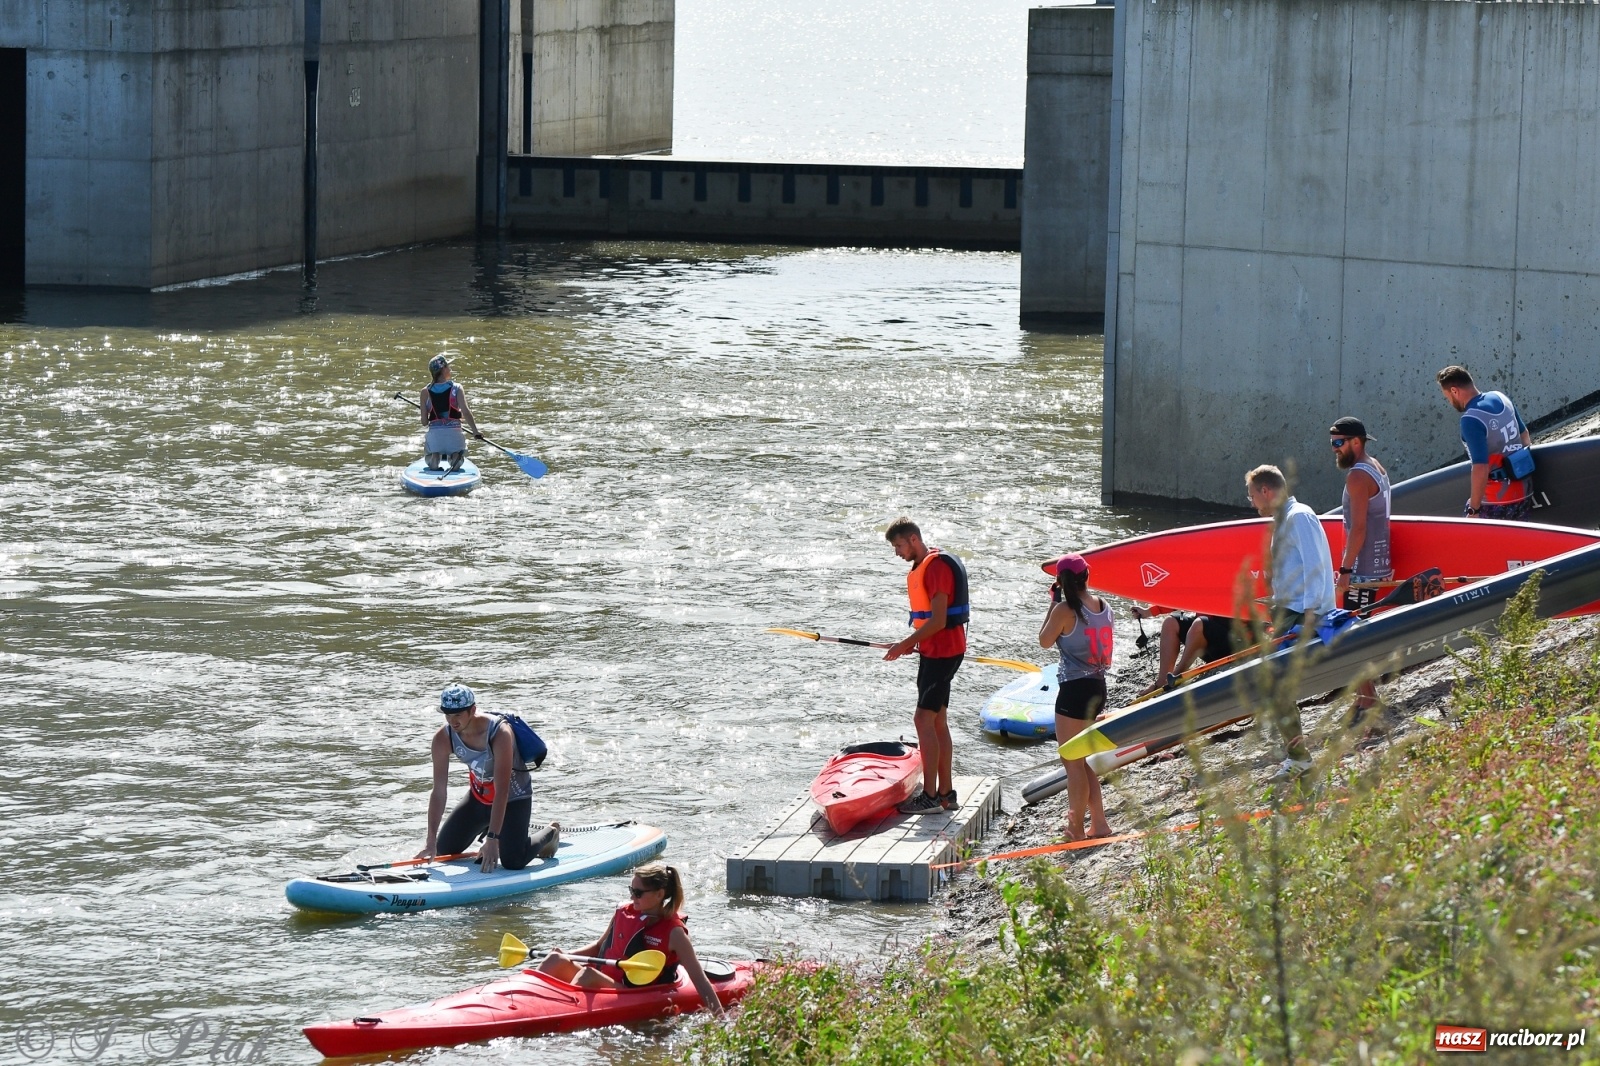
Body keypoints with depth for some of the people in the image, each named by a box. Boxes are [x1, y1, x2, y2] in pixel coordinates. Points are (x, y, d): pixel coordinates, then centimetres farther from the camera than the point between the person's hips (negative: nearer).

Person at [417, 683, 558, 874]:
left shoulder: (499, 733, -34)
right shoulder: (443, 739, -19)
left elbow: (501, 792, -36)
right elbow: (438, 792, -17)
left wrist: (492, 840, -39)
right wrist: (431, 842, -22)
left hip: (514, 797, -5)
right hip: (478, 796, 5)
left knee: (513, 861, -19)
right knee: (444, 850, 5)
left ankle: (549, 833, 14)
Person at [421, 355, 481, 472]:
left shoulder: (426, 392, 2)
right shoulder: (457, 388, -3)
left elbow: (424, 421, 2)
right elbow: (465, 411, -15)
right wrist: (475, 431, -8)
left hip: (434, 433, 1)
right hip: (454, 432, -1)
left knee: (428, 459, 29)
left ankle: (435, 457, -9)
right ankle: (455, 457, -9)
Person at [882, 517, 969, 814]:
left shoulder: (937, 567, -18)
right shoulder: (921, 567, 15)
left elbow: (938, 620, -22)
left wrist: (904, 645, -18)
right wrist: (915, 643, 8)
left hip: (943, 652, -11)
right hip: (934, 651, 11)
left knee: (924, 720, -12)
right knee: (937, 722, 13)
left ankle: (930, 797, -11)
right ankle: (946, 793, 18)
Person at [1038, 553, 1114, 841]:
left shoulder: (1065, 610, -17)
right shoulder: (1103, 607, 4)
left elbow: (1044, 641, -5)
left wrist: (1053, 603, -1)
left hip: (1074, 689, -8)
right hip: (1098, 687, 8)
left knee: (1073, 763, 0)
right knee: (1085, 760, 19)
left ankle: (1076, 829, 4)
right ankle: (1098, 823, 19)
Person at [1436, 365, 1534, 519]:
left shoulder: (1471, 420, -21)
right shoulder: (1501, 398, 4)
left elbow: (1481, 468, -26)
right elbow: (1525, 436, 18)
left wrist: (1474, 509, -20)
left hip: (1496, 502, -8)